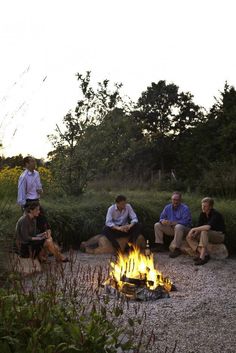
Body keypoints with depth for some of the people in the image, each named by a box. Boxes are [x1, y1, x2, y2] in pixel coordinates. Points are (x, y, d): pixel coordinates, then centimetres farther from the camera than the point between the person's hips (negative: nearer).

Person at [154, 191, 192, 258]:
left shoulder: (185, 208, -14)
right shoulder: (167, 207, 5)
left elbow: (185, 222, -25)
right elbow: (162, 218, 7)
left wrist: (171, 223, -29)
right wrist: (163, 221, -20)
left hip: (184, 228, -6)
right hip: (171, 228, 6)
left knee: (178, 227, -39)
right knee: (157, 225, -1)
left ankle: (176, 249, -35)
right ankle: (160, 245, -1)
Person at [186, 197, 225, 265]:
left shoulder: (215, 214, -24)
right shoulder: (202, 214, 0)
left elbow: (208, 227, -39)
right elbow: (199, 228, 1)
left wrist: (193, 229, -32)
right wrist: (194, 234, -21)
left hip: (219, 235, -8)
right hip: (208, 235, 8)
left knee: (204, 232, -37)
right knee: (189, 237, -6)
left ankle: (202, 257, -35)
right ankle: (205, 254, -18)